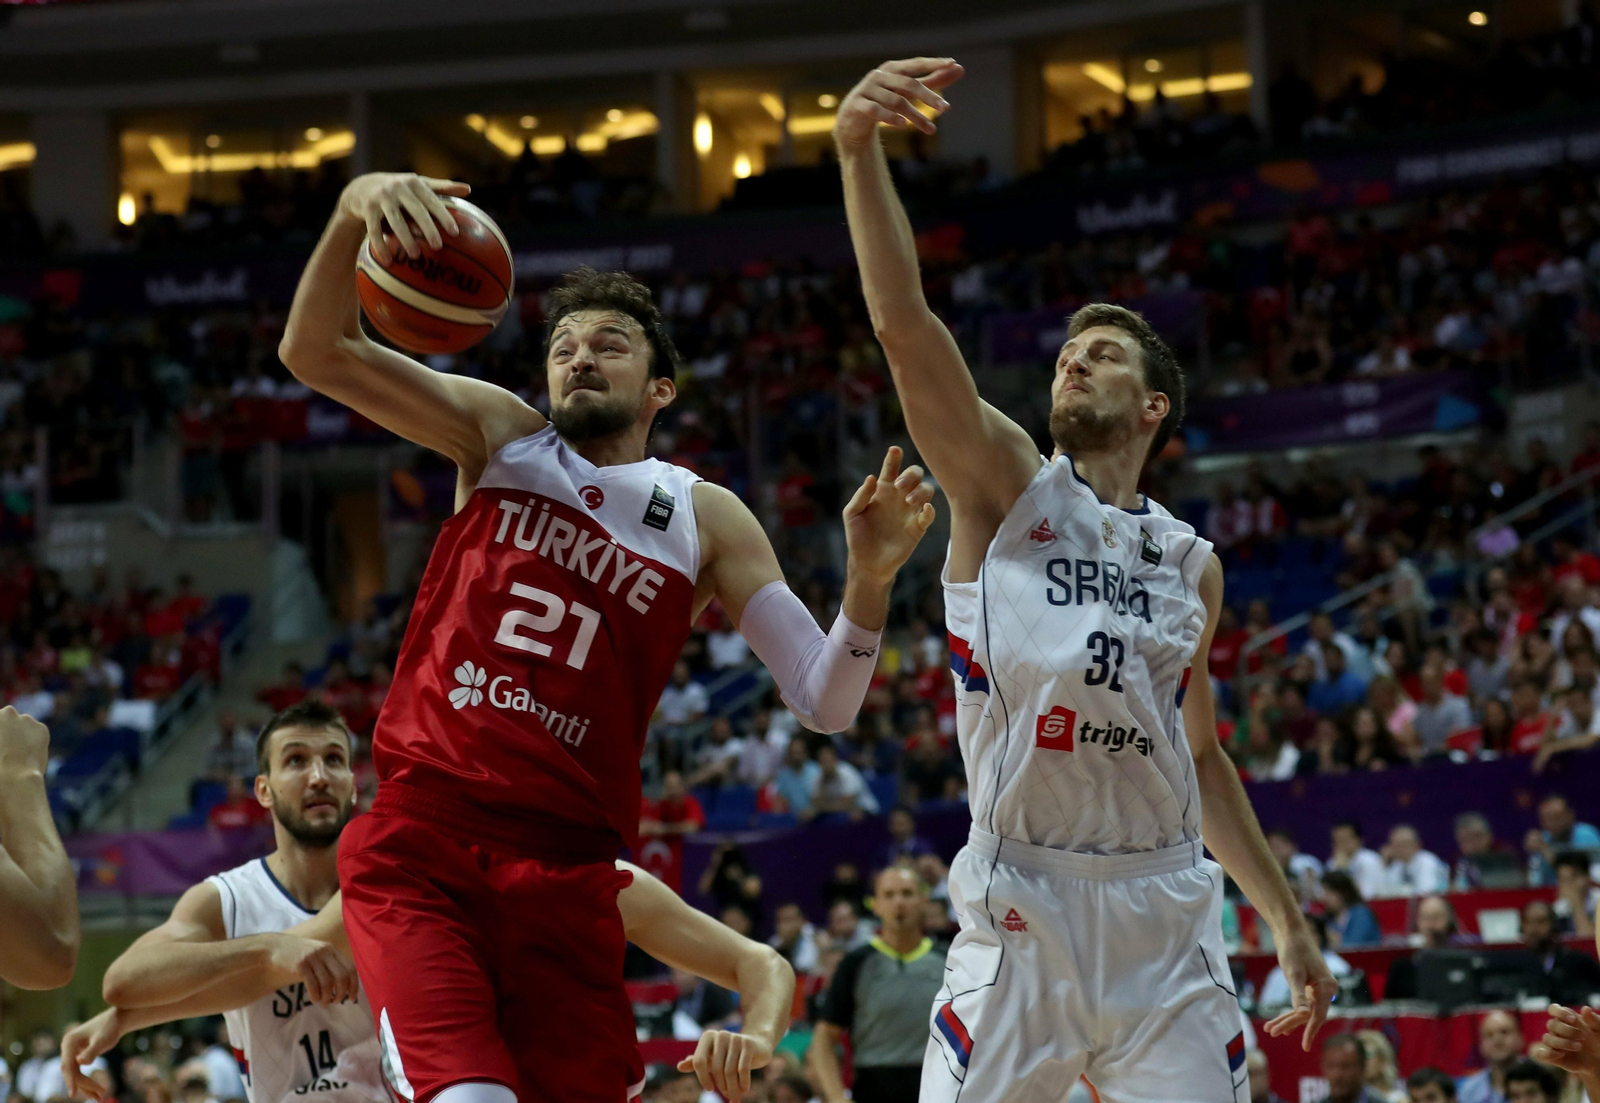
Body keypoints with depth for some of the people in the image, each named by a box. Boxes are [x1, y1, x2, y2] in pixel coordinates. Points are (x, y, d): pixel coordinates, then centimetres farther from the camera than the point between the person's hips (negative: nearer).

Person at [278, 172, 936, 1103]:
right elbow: (316, 353, -2)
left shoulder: (705, 519, 12)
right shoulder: (498, 436, 11)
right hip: (419, 848, -2)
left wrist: (869, 579, -15)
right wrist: (354, 213, -21)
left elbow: (824, 704, 5)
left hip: (564, 874, 2)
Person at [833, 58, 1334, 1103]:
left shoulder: (1192, 564, 16)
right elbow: (903, 324, -10)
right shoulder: (1005, 483, 5)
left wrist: (1289, 921, 25)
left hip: (1165, 912, 3)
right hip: (1023, 907, -3)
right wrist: (858, 153, -23)